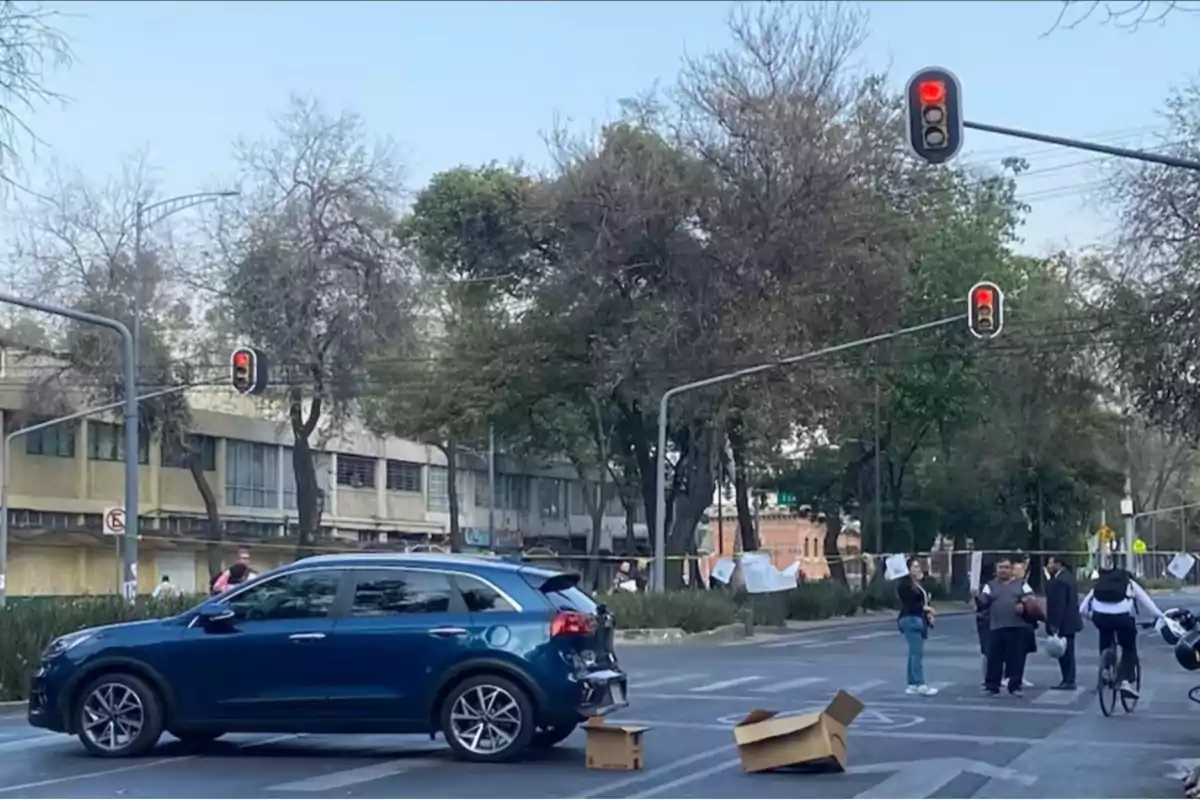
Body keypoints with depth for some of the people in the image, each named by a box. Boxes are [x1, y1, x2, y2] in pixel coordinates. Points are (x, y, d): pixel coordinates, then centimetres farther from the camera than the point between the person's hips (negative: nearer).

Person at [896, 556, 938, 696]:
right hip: (910, 620, -9)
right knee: (917, 652, -12)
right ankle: (921, 684, -14)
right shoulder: (904, 584, -9)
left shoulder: (919, 583, 17)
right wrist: (924, 607, -17)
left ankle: (912, 685, 13)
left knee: (914, 653, 10)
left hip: (919, 620, 9)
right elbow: (907, 604, -16)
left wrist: (928, 613, 5)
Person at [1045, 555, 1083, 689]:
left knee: (1065, 652, -7)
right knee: (1067, 652, 13)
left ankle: (1068, 681, -5)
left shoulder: (1059, 581, -19)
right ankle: (1068, 679, 17)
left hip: (1064, 623, -11)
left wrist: (1055, 625, -22)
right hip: (1070, 621, 11)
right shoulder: (1068, 577, 14)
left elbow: (1058, 605, -23)